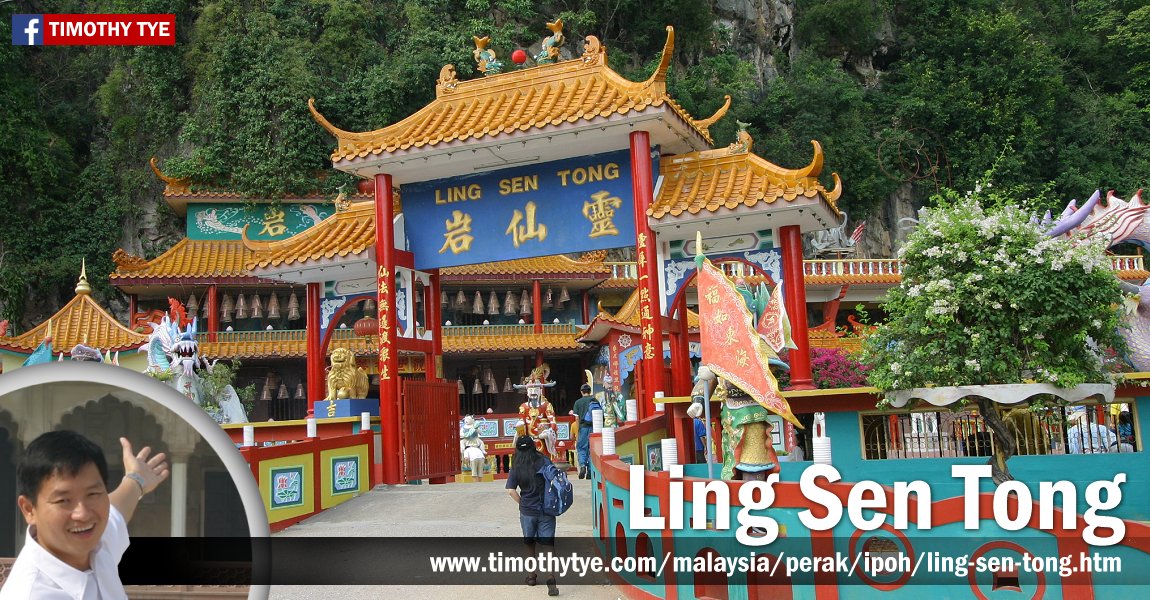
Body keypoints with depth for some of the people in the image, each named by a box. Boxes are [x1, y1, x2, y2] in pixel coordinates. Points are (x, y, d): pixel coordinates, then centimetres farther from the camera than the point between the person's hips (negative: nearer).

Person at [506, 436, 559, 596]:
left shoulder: (516, 467, -5)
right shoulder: (544, 461, -7)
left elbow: (511, 491, -9)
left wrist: (522, 503, 5)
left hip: (527, 511, 1)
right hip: (546, 510, -1)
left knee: (530, 544, 19)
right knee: (548, 544, 0)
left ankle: (532, 576, 29)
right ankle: (551, 577, -16)